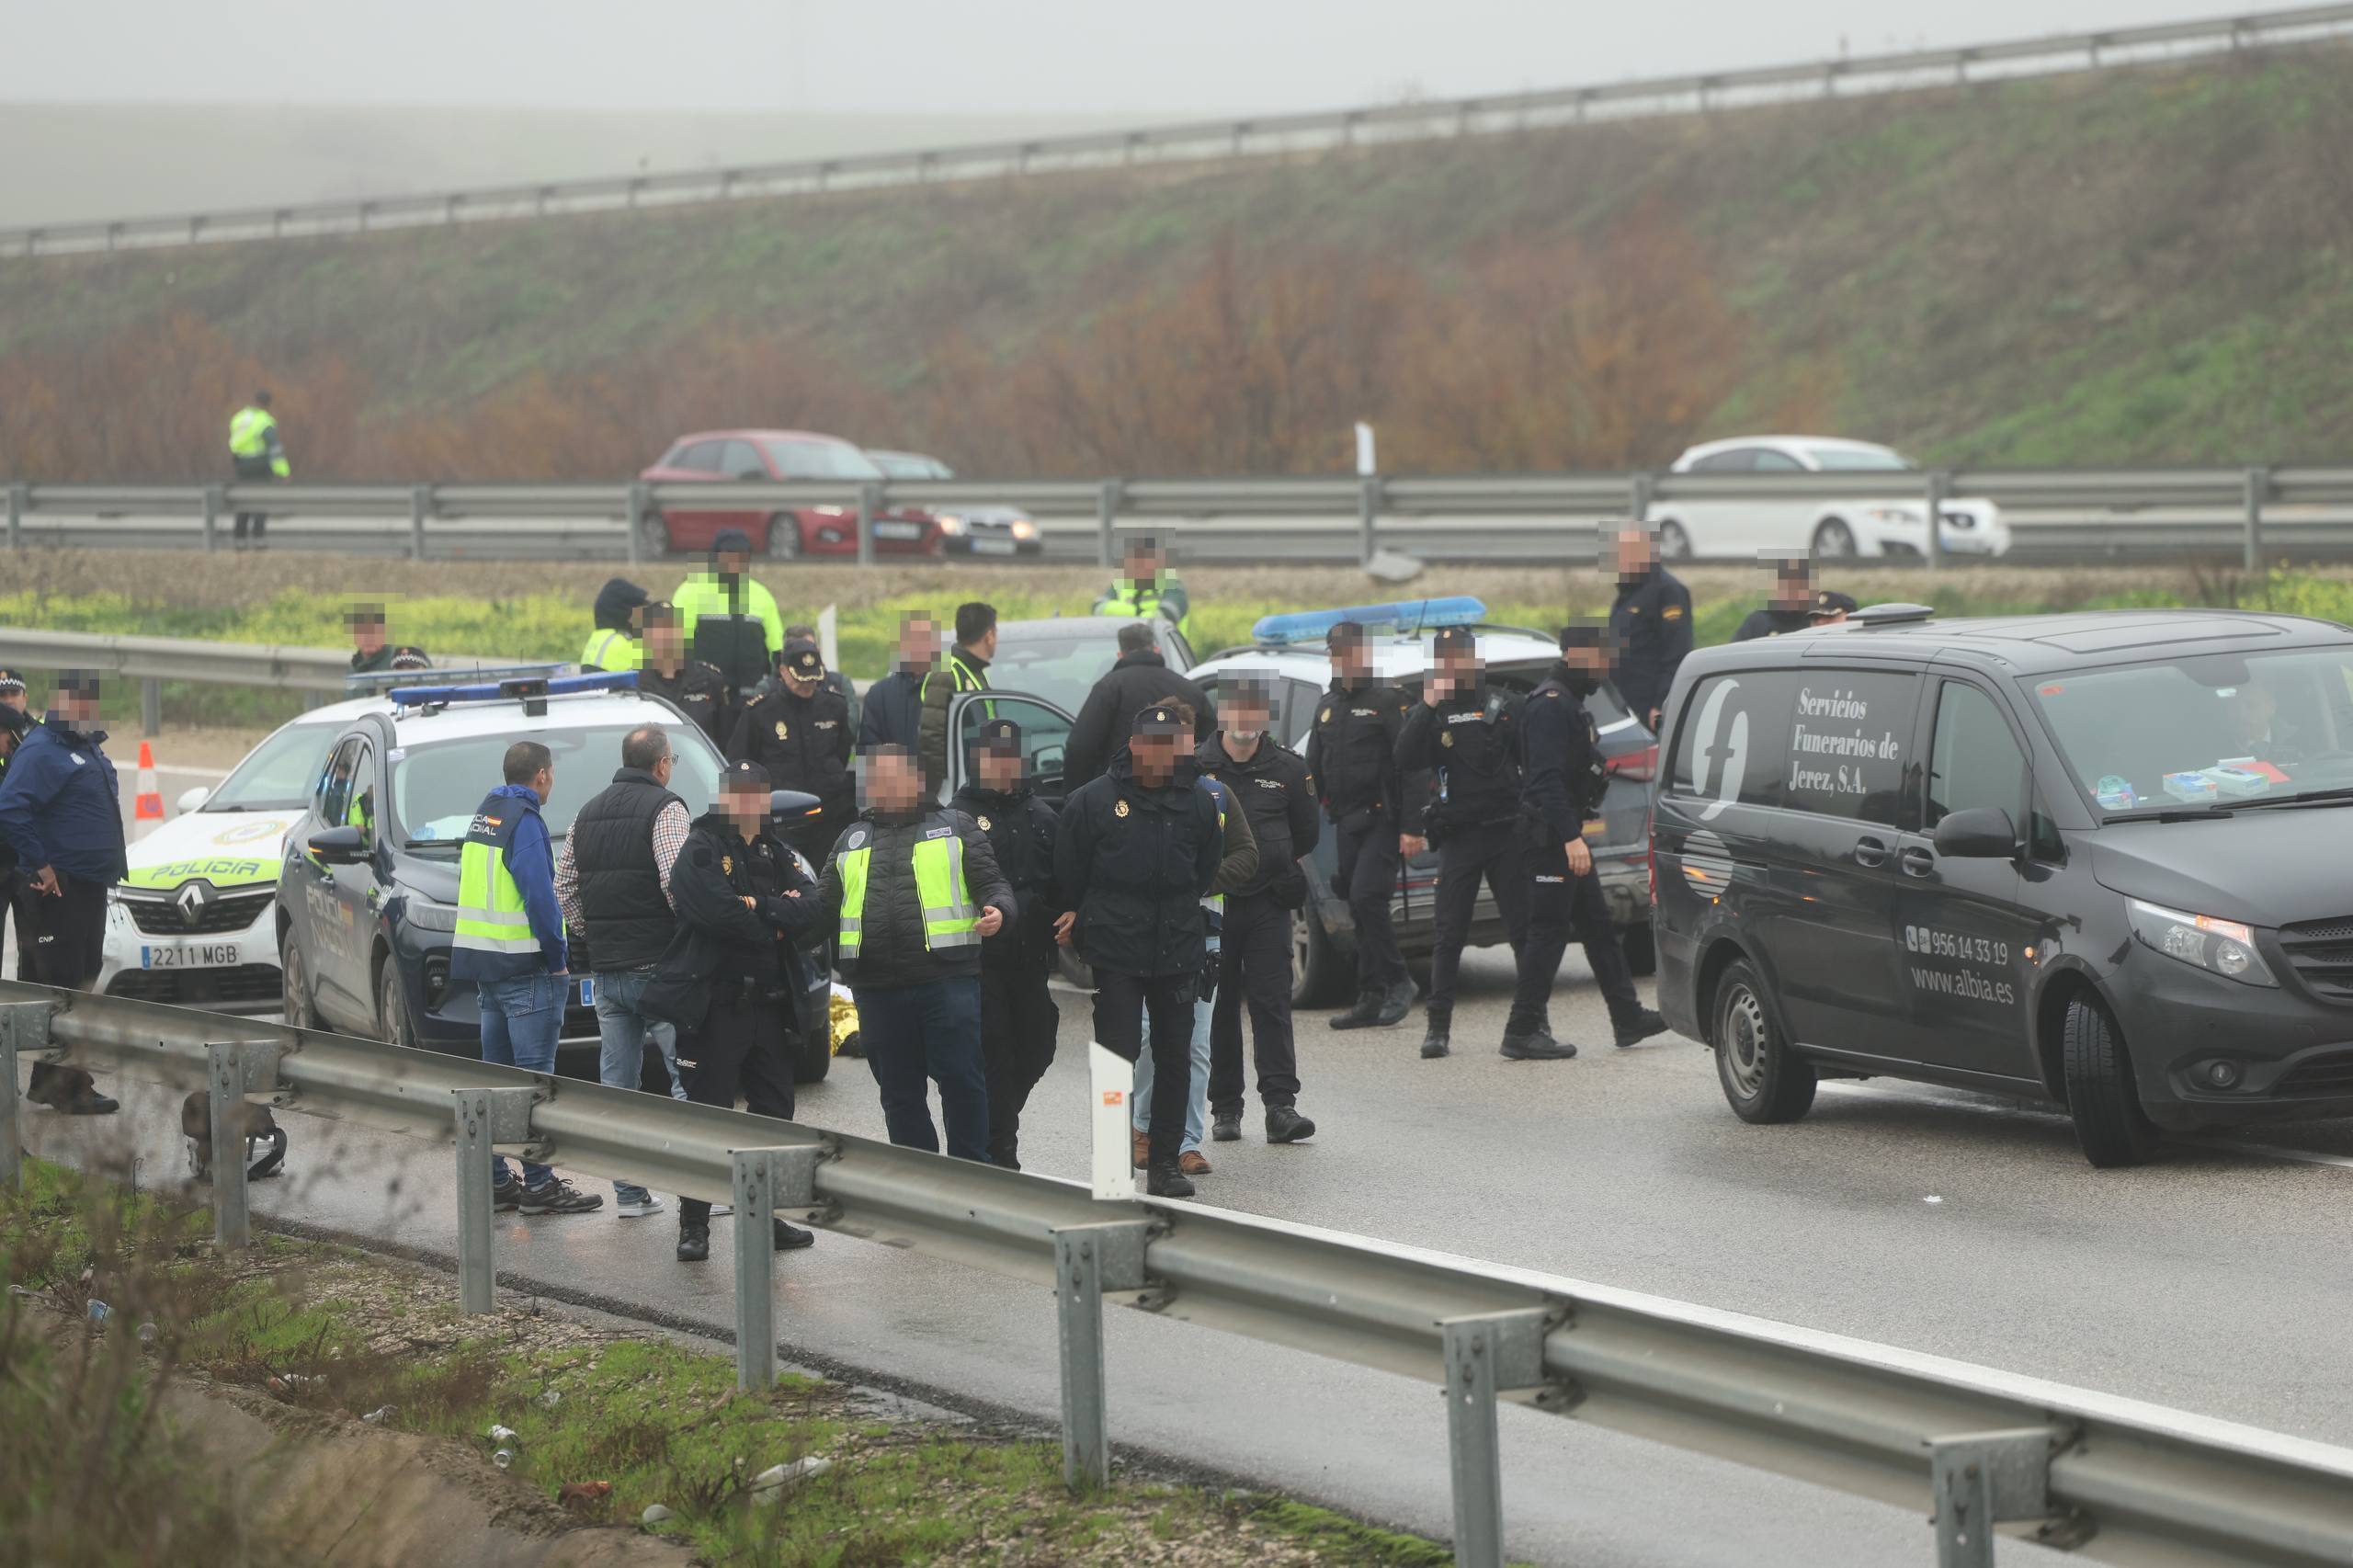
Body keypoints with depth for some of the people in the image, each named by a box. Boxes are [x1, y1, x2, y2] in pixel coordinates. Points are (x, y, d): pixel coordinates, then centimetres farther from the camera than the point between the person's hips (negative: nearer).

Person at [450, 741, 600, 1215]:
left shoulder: (484, 816, 14)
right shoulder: (524, 821, -13)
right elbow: (539, 895, -20)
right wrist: (557, 958, -11)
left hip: (484, 964, 9)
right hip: (525, 970, -9)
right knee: (533, 1075, -7)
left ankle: (494, 1179, 15)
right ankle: (539, 1184, -8)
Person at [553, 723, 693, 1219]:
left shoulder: (588, 814, 14)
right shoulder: (666, 810, -8)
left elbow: (564, 889, 14)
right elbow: (678, 882, -20)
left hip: (606, 969, 6)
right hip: (658, 966, -6)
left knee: (617, 1083, 8)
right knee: (688, 1076, -2)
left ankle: (628, 1192, 9)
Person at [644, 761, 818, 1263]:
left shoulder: (773, 854, 15)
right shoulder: (700, 851, -6)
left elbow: (809, 905, -1)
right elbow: (721, 915, -22)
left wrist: (757, 908, -16)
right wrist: (776, 919, -7)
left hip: (768, 1006, 7)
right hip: (715, 1007, -7)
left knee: (775, 1113, 10)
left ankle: (762, 1216, 20)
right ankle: (693, 1225, 0)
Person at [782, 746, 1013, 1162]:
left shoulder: (955, 827, 9)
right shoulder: (853, 839, 21)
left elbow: (992, 883, 4)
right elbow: (825, 903, 19)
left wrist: (998, 910, -18)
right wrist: (785, 913, 1)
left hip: (947, 978, -4)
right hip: (877, 988, 4)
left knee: (961, 1080, -6)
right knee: (898, 1091, 8)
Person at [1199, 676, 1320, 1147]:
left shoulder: (1287, 768, 4)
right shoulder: (1196, 766, -1)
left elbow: (1307, 833, 14)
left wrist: (1268, 862, 9)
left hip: (1268, 902, 0)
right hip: (1209, 901, 0)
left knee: (1272, 1003, -6)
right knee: (1219, 1007, 5)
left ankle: (1280, 1105, -11)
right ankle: (1225, 1107, 12)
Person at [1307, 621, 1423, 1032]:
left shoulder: (1389, 702, -6)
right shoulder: (1328, 707, 16)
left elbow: (1413, 768, -11)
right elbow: (1314, 769, 20)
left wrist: (1412, 828, -17)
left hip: (1383, 821, -7)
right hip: (1347, 824, 7)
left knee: (1366, 896, -18)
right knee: (1360, 906, 6)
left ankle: (1397, 982, -6)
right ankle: (1371, 999, 9)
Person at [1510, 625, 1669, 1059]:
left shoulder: (1570, 703, 18)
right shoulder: (1550, 705, -17)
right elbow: (1547, 778, -25)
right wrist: (1571, 837, -30)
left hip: (1570, 835, 11)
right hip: (1555, 838, -11)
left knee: (1598, 926, 13)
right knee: (1549, 930, -8)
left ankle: (1628, 1019, 19)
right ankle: (1523, 1030, -6)